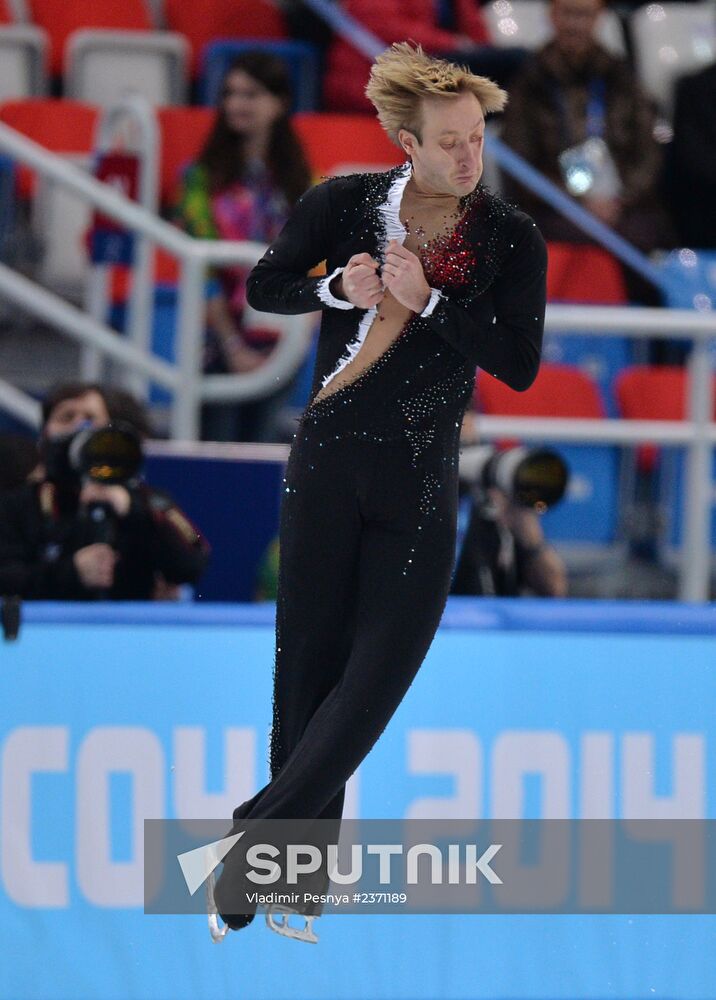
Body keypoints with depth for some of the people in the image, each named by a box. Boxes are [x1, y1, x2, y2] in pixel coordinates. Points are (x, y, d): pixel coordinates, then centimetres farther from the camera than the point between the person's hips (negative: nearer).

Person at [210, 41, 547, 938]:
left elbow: (520, 366, -11)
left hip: (421, 479, 0)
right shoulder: (344, 204, -2)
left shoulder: (511, 240, -4)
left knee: (379, 672, -4)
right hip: (328, 461, 0)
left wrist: (426, 299, -20)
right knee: (307, 665, 1)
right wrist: (338, 288, -14)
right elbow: (263, 288, 6)